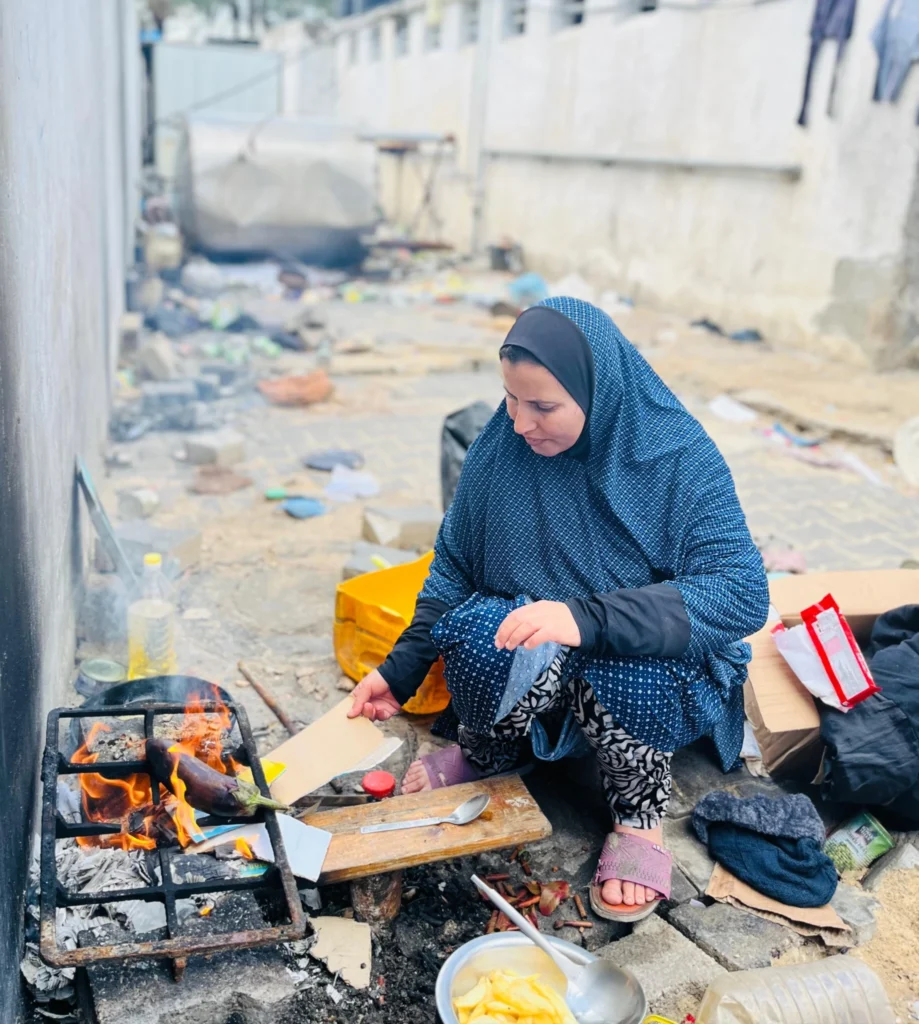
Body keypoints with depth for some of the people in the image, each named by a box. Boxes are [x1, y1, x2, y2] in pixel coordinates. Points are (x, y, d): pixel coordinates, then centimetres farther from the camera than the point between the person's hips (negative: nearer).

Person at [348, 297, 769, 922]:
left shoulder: (680, 459, -17)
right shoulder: (502, 448, -8)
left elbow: (743, 594, -28)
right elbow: (456, 563, 5)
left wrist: (587, 618, -40)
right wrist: (402, 668, 0)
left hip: (650, 679, -2)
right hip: (519, 671, 2)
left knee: (624, 661, -37)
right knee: (477, 630, -32)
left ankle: (641, 816, -5)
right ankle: (486, 757, 3)